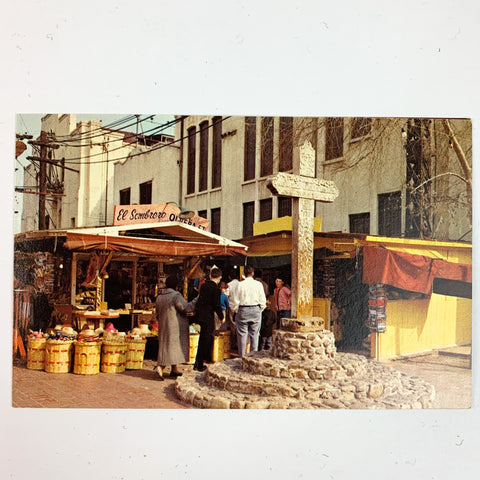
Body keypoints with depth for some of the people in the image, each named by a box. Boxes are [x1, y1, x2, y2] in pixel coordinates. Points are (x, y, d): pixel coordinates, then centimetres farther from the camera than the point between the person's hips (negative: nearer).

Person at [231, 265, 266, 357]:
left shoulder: (241, 284, -6)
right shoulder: (258, 284, -1)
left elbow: (236, 300, -3)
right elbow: (263, 300, 2)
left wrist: (236, 311, 10)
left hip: (243, 310, -2)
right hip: (256, 310, 2)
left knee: (242, 334, 4)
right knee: (254, 334, 8)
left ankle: (242, 356, 7)